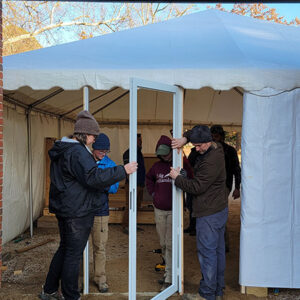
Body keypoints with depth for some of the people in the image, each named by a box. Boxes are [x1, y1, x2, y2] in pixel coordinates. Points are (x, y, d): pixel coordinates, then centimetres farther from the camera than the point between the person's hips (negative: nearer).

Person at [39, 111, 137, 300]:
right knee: (74, 254, 1)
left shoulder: (62, 150, 13)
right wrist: (123, 171, -23)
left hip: (64, 209, 10)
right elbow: (93, 177, -27)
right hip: (78, 211, -10)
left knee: (65, 248, 21)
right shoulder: (78, 152, -20)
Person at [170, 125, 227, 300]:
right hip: (220, 209, 10)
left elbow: (196, 187, -20)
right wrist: (185, 138, 4)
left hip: (209, 214, -10)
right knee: (218, 250, 15)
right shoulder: (216, 148, 7)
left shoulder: (211, 161, -24)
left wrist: (177, 177, -7)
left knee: (207, 253, -2)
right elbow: (194, 133, 24)